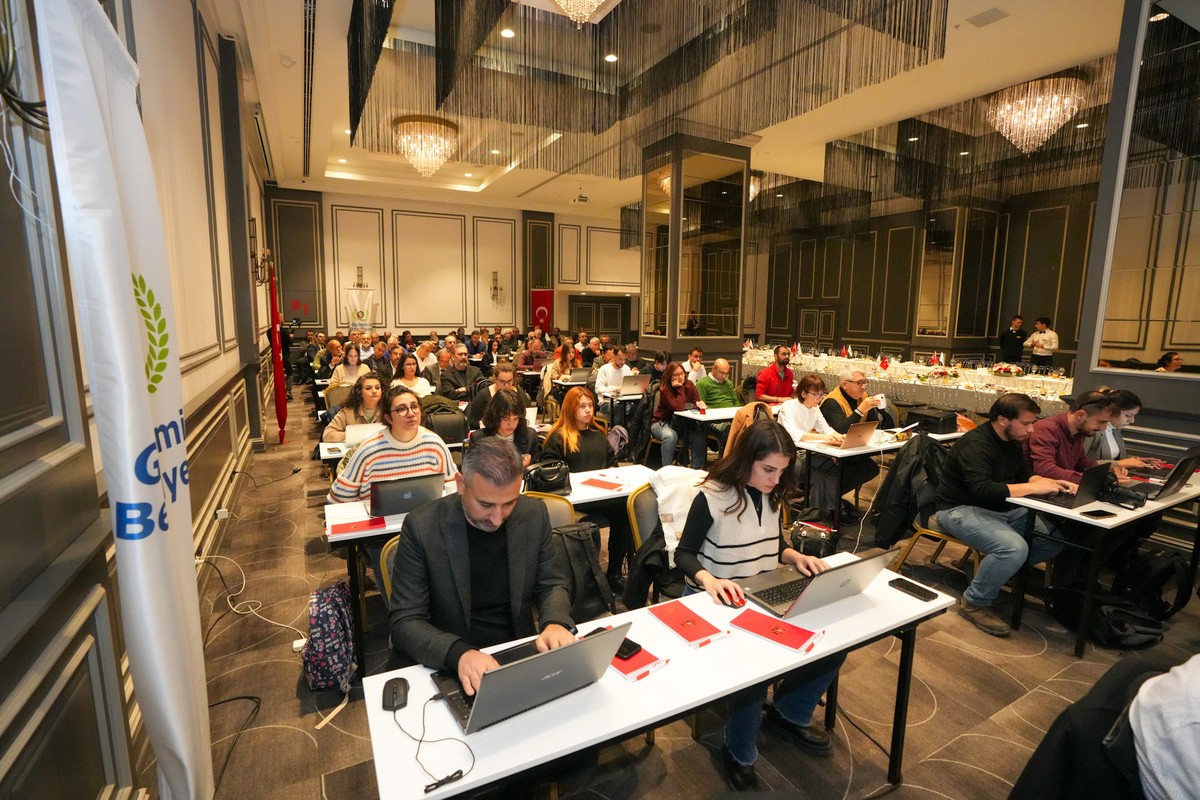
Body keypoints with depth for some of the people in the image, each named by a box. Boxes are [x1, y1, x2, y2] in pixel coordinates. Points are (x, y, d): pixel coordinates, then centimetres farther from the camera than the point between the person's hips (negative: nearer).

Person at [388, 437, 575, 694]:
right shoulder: (422, 527, -15)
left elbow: (551, 585, 4)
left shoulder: (533, 515, -7)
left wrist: (557, 622, -17)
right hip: (452, 666, -2)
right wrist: (459, 653, -30)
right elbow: (404, 622, -13)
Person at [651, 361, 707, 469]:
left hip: (682, 423, 5)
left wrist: (699, 404, -27)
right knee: (670, 436, -37)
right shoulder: (665, 388, -19)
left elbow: (697, 402, -3)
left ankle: (697, 468, -8)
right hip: (662, 422, -5)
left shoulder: (689, 385, -2)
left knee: (699, 435, -21)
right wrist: (680, 388, -24)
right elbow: (678, 407, -27)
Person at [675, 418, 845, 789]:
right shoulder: (711, 498, -19)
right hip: (715, 602, -6)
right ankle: (739, 755, 2)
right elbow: (684, 554, -13)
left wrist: (796, 557, -6)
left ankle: (789, 712, 21)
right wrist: (709, 580, -31)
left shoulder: (770, 494, 1)